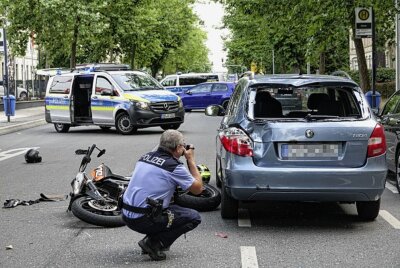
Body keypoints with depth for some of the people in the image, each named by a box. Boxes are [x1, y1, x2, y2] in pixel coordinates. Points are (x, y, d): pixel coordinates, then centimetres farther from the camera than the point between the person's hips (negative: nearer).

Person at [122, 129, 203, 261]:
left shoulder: (146, 156, 10)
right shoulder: (174, 166, -11)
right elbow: (198, 188, 1)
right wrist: (190, 159, 8)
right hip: (143, 220, -8)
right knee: (194, 217, 3)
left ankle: (151, 239, 15)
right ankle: (153, 244, -4)